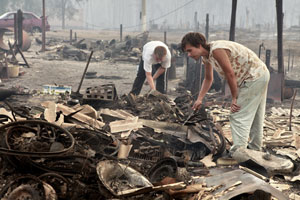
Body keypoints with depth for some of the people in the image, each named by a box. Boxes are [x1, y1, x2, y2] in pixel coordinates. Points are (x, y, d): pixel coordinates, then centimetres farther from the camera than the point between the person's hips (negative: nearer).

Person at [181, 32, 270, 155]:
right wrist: (199, 99, 9)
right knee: (254, 115, 20)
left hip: (254, 77, -10)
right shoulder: (206, 56, 4)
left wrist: (234, 98, -14)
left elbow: (230, 74, -23)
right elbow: (208, 79, 15)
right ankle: (254, 148, 33)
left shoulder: (217, 50, -27)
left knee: (238, 116, -11)